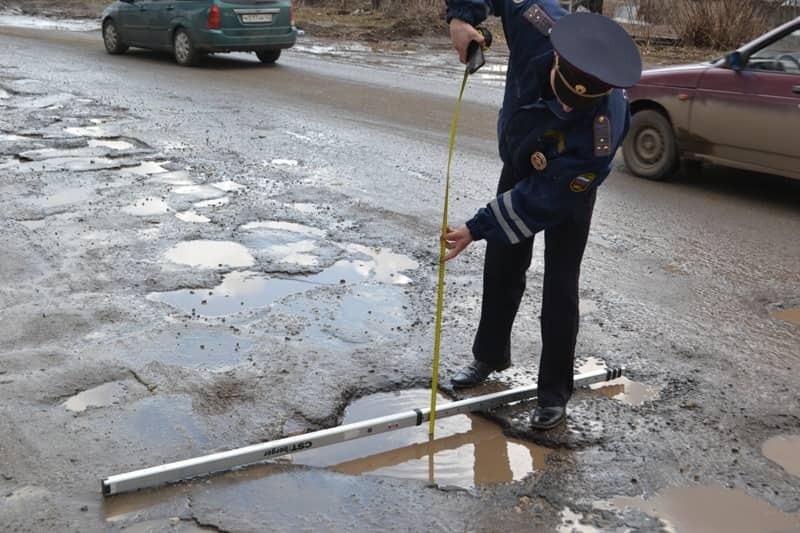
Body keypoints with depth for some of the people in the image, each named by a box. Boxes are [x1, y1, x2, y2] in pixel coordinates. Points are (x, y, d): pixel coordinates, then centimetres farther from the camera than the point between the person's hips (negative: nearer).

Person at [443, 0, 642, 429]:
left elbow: (546, 196, -33)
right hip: (519, 167, 5)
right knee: (501, 268, 16)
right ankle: (490, 354, 38)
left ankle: (554, 393, 15)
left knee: (559, 288, -3)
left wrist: (476, 228, -29)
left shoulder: (601, 132, -43)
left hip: (569, 188, -5)